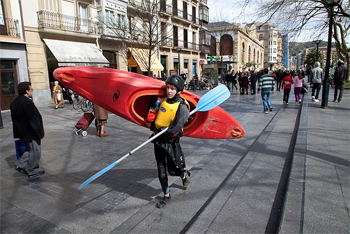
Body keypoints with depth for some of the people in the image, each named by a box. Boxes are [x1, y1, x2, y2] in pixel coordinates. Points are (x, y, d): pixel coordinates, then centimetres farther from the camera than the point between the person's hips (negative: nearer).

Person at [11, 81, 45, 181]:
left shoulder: (14, 102, 6)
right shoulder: (27, 102, -25)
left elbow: (14, 118, 14)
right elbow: (34, 120, -23)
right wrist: (40, 133, -15)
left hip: (21, 132, 9)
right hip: (30, 132, -9)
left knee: (30, 149, 25)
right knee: (35, 151, 5)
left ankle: (20, 164, 25)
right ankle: (33, 173, 15)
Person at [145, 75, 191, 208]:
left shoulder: (182, 106, -15)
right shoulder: (162, 101, 3)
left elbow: (177, 128, -21)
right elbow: (151, 116, 14)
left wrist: (163, 132, -21)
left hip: (171, 142, -5)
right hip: (158, 140, 5)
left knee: (174, 169, 7)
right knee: (161, 170, 10)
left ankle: (184, 175, 43)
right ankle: (166, 196, 27)